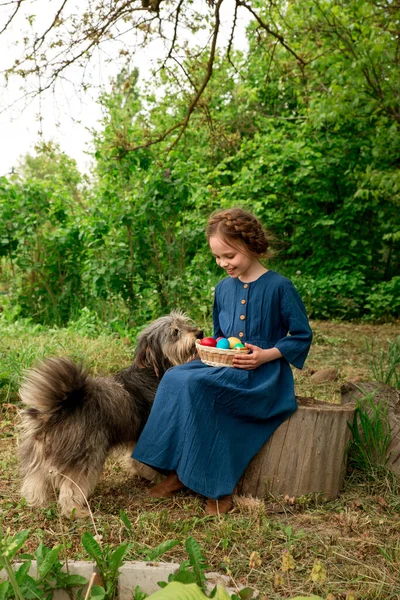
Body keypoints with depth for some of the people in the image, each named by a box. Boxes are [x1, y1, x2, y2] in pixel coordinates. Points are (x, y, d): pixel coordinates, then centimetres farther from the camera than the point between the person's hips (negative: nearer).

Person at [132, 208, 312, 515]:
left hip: (263, 373, -6)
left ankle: (217, 486, -18)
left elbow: (302, 336, -5)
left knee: (197, 385, -30)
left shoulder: (279, 287, -7)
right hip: (224, 365, 7)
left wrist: (266, 355, -18)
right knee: (174, 377, -21)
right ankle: (179, 470, -15)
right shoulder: (223, 288, 11)